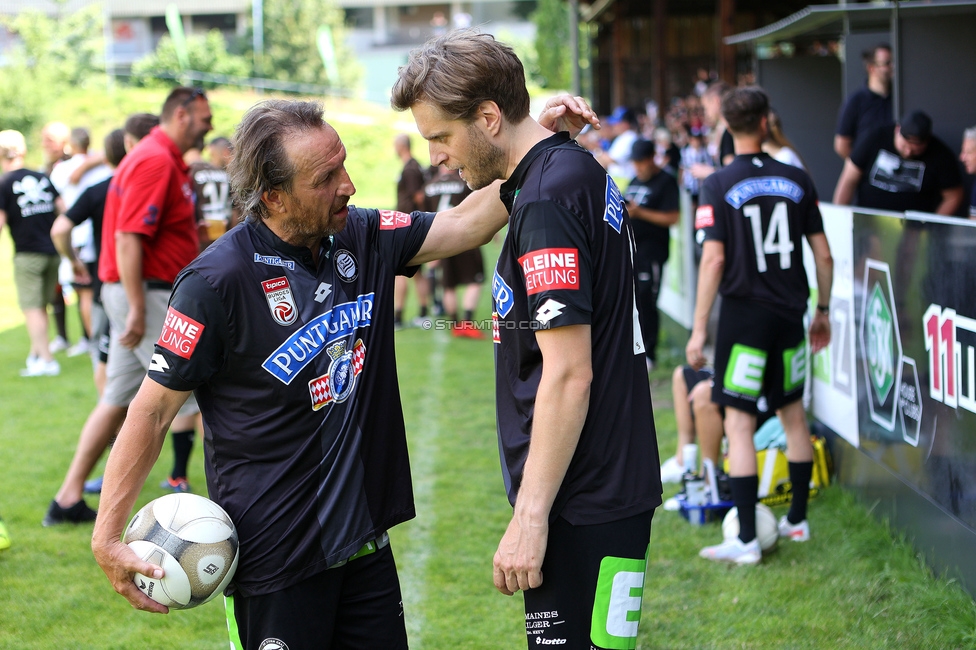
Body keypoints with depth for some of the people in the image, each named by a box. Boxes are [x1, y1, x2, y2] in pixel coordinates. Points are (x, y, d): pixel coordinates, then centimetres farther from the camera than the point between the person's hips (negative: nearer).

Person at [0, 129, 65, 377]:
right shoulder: (43, 178, 8)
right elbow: (62, 208, 6)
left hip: (27, 253, -5)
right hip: (53, 251, 5)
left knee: (32, 308, -2)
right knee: (42, 306, 16)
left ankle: (45, 360, -8)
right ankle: (36, 352, 24)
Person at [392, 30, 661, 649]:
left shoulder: (547, 197, -18)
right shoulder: (580, 169, 12)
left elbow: (569, 374, -21)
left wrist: (530, 518, -20)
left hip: (584, 505, -10)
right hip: (608, 484, 10)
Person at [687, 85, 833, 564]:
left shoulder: (719, 186, -8)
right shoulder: (797, 180, 2)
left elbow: (713, 260, -13)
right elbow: (823, 254, 5)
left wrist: (698, 329, -10)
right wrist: (823, 310, 18)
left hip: (744, 314, -4)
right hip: (790, 311, 4)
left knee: (739, 423, -3)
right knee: (793, 413, 17)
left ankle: (746, 540, -6)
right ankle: (798, 521, 28)